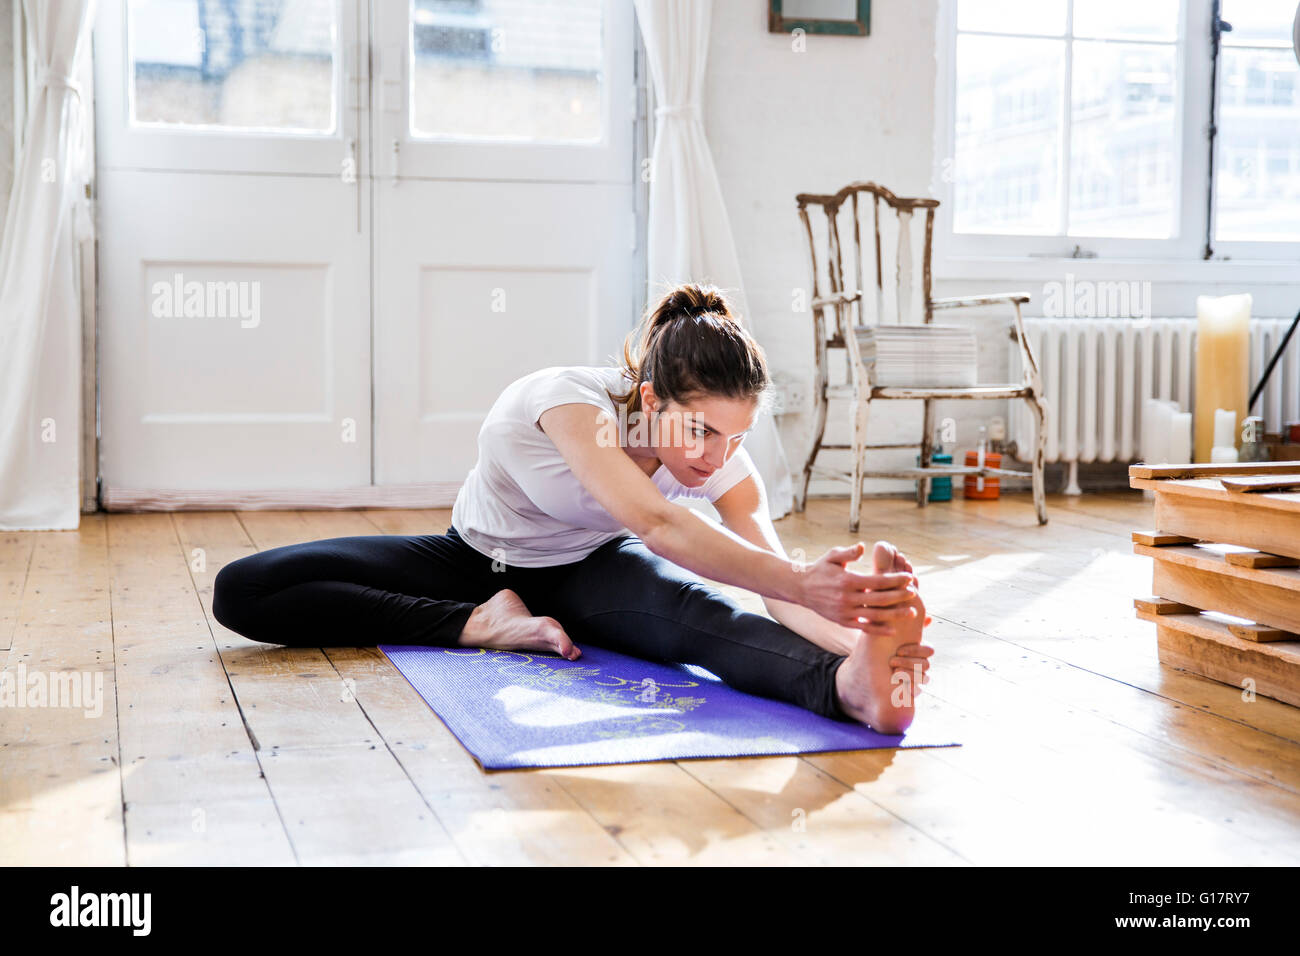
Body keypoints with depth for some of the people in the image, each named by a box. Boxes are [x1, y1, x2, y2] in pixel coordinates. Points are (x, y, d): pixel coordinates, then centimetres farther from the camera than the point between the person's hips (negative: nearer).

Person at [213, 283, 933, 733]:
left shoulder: (725, 464, -22)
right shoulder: (570, 400, -37)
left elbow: (772, 572, -31)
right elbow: (654, 523, -51)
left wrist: (859, 636, -53)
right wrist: (798, 582, -64)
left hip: (586, 571, 1)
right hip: (476, 558, -1)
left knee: (691, 608, -39)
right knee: (242, 591, -20)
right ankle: (482, 623, -25)